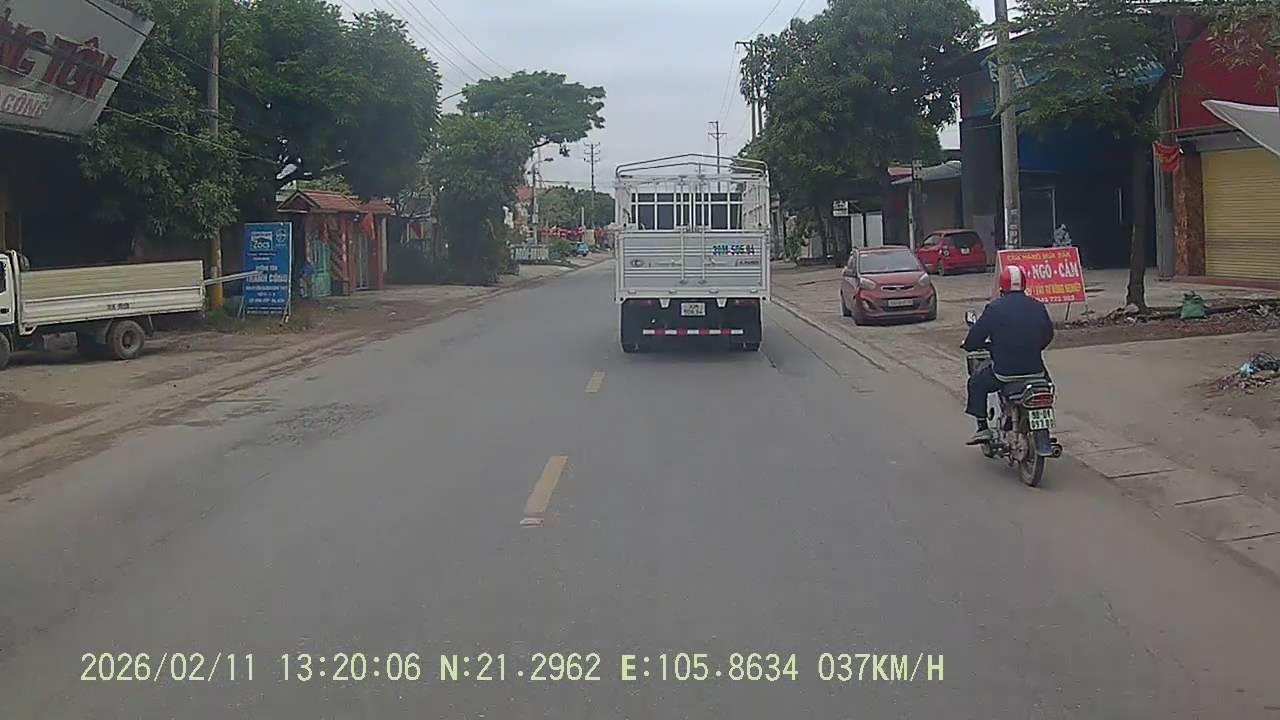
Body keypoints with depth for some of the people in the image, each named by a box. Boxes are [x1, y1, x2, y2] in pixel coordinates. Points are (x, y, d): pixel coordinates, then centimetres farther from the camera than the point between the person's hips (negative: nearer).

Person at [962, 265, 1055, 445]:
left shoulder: (994, 308, -8)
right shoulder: (1038, 306, 4)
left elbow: (975, 337, -3)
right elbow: (1048, 335, 16)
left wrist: (969, 345, 20)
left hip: (1004, 372, -4)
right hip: (1035, 369, 4)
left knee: (976, 383, 21)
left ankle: (983, 428, 13)